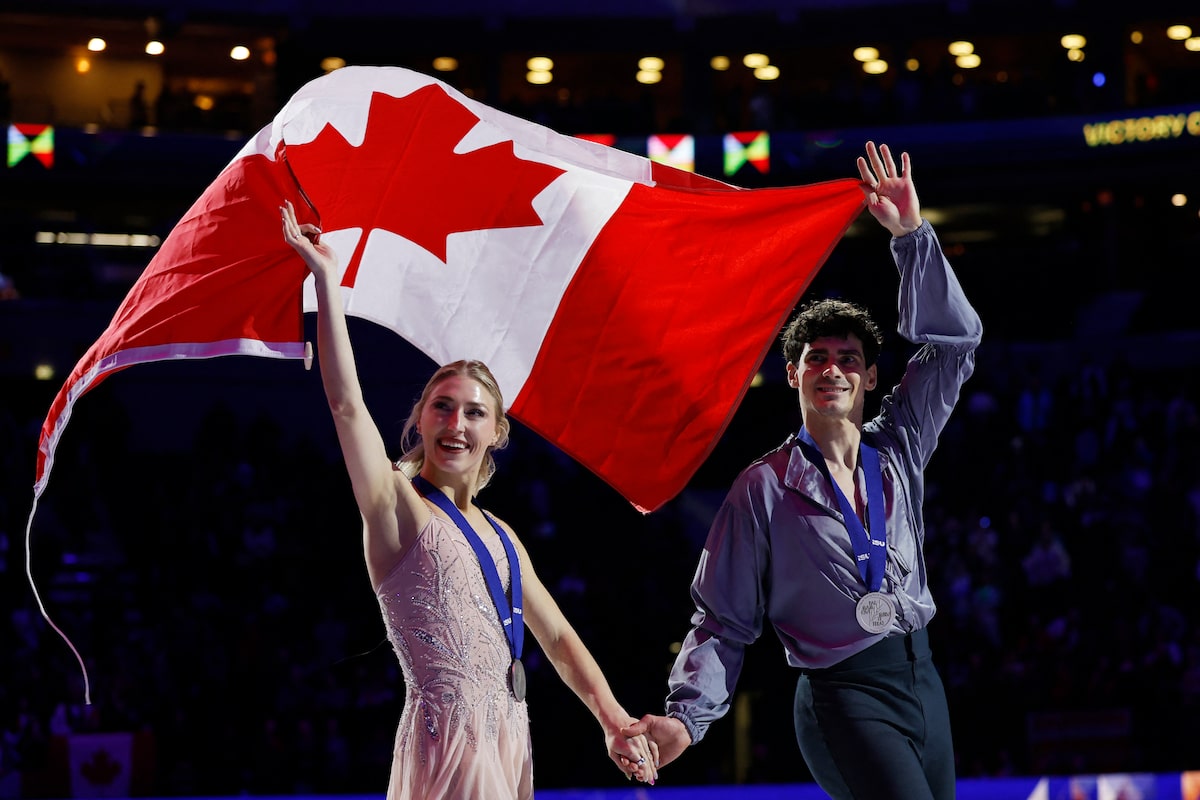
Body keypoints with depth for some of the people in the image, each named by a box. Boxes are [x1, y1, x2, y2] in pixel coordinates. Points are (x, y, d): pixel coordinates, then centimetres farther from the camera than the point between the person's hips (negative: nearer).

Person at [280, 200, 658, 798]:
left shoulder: (501, 538, 17)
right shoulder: (399, 507, -2)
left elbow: (558, 638, 16)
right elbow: (346, 404, -14)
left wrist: (612, 717, 0)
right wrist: (326, 279, -17)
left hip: (509, 739, 7)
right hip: (448, 741, -7)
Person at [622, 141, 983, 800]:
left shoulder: (897, 448, 10)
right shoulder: (766, 487, -2)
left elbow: (953, 340, 8)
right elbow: (725, 620, -2)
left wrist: (911, 235, -2)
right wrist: (686, 716, -16)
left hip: (921, 679, 6)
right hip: (844, 697, -6)